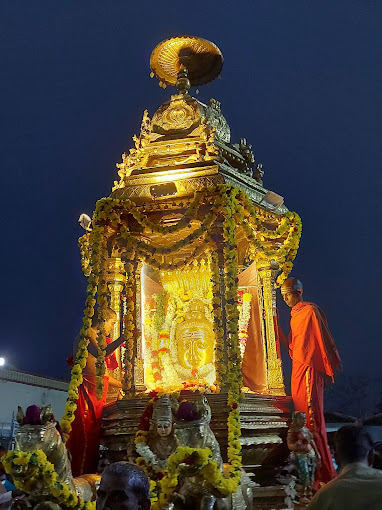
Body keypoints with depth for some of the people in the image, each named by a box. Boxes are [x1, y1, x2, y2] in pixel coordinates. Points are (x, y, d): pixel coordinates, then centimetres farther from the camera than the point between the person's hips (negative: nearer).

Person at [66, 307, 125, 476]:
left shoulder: (99, 339, 26)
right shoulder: (87, 335, -3)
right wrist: (124, 337, -24)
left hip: (97, 395, 9)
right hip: (87, 392, -9)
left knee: (94, 436, 3)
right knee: (85, 435, -13)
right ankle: (78, 476, -12)